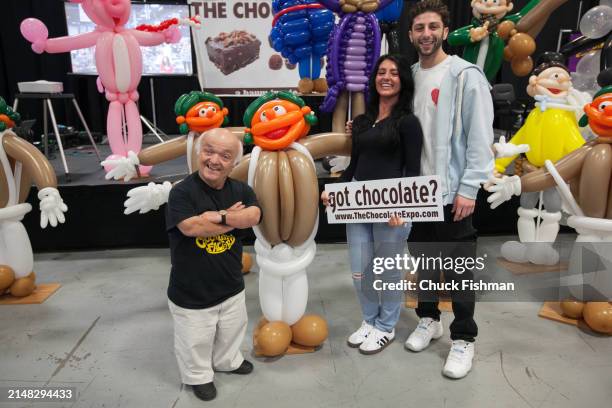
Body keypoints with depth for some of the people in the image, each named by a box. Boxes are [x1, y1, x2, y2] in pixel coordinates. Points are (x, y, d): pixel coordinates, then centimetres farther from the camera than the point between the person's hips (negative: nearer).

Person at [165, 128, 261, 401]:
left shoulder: (240, 190, -4)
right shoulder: (182, 192, -20)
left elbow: (254, 216, -21)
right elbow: (191, 227, -34)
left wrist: (220, 216, -33)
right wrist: (235, 217, -22)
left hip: (232, 287, 5)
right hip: (191, 294, -5)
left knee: (231, 333, 29)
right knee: (196, 342, 17)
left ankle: (227, 361, 56)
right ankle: (199, 376, 44)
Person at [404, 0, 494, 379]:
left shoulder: (466, 75, -9)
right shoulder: (409, 75, 10)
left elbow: (480, 138, -14)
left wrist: (468, 189, -17)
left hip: (453, 191, -6)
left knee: (459, 269, 3)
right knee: (423, 260, 17)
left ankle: (464, 339, 18)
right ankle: (429, 319, 35)